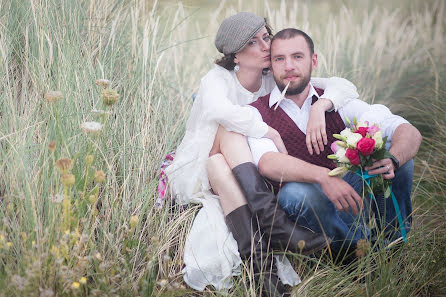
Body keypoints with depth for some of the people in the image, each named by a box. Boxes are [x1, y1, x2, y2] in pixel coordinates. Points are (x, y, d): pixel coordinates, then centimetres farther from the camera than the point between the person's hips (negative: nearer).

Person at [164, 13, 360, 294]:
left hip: (242, 184, 3)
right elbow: (218, 110, -35)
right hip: (194, 175, -3)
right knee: (228, 128, -32)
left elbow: (344, 86, -8)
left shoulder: (277, 84, 0)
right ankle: (270, 217, -45)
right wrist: (272, 134, -35)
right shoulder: (218, 79, -9)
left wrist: (320, 106, -29)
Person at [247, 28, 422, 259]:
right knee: (295, 192, -36)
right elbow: (267, 162, -26)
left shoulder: (337, 103, 3)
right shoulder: (256, 114, -4)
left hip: (349, 197, 3)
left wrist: (392, 161, -32)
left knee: (392, 145, -13)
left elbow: (410, 133, -7)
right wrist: (324, 177, -43)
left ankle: (393, 239, -4)